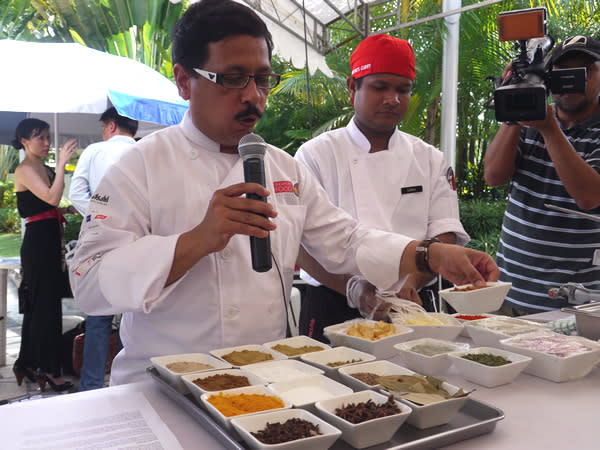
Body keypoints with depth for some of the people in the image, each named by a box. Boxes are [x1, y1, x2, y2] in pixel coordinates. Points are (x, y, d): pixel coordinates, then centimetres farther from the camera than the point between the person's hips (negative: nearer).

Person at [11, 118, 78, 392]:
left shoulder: (44, 169, 16)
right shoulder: (25, 170, -11)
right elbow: (52, 198, -25)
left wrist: (70, 210, 8)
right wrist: (62, 164, -25)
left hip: (51, 241, 9)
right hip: (38, 242, -9)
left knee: (36, 305, 15)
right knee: (46, 305, -5)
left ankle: (27, 363, 26)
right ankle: (48, 370, 3)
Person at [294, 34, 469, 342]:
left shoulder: (430, 160, 11)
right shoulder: (316, 154, 0)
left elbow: (445, 237, 3)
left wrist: (409, 283, -16)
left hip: (410, 307, 3)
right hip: (333, 309, -2)